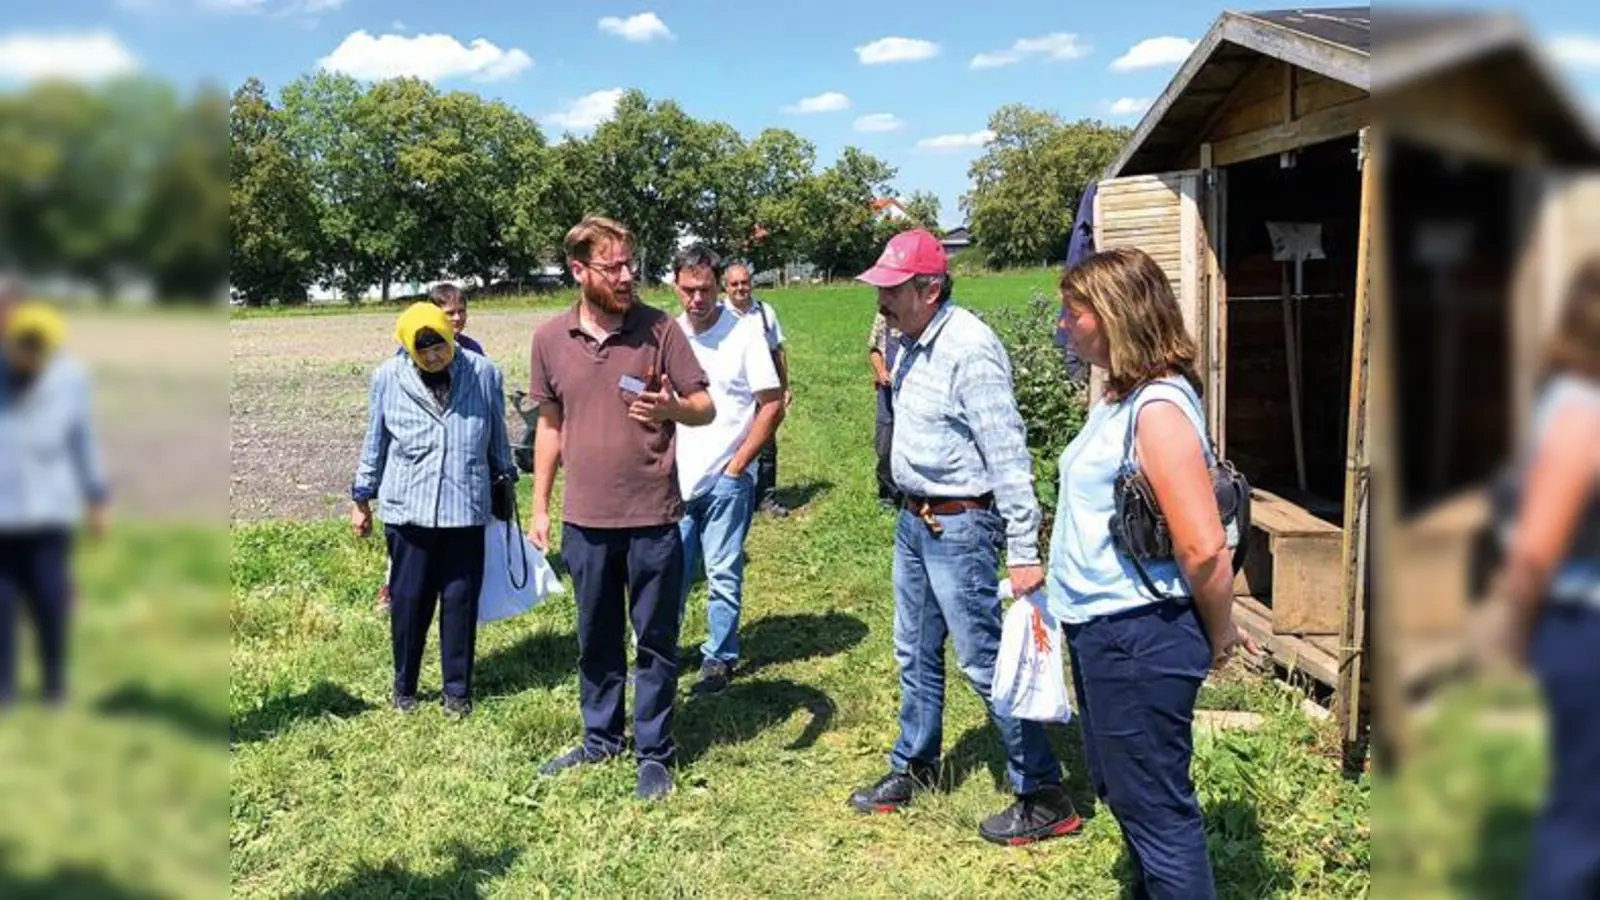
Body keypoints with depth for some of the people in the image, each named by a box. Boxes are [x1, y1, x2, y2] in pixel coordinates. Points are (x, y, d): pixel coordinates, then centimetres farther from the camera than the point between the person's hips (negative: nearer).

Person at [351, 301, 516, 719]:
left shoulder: (483, 373, -2)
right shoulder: (388, 378, -1)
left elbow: (498, 438, 11)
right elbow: (375, 442, 10)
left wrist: (505, 481, 18)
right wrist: (362, 499, 14)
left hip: (466, 509, 0)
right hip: (408, 509, 0)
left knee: (461, 600, 5)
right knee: (408, 601, 6)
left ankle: (457, 690, 19)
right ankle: (404, 687, 24)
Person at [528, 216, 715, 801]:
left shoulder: (659, 329, -7)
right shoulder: (550, 340, 1)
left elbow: (705, 408, -4)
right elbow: (550, 425, 11)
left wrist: (670, 408, -27)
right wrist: (540, 506, 10)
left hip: (652, 518, -3)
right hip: (585, 521, 3)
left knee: (656, 641, 8)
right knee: (596, 639, 17)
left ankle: (653, 753, 23)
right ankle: (600, 739, 35)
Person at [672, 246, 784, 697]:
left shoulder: (745, 332, -7)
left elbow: (772, 406, -7)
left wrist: (737, 465, -8)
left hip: (726, 480, -3)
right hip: (675, 480, 4)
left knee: (723, 576, 5)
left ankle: (719, 660, 18)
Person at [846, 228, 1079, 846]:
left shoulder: (969, 349, -21)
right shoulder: (913, 344, 7)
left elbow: (1008, 456, -24)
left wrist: (1023, 552, -25)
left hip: (960, 525, -9)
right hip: (914, 518, 9)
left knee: (984, 662, -3)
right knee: (915, 653, 20)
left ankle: (1045, 798, 10)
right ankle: (915, 766, 37)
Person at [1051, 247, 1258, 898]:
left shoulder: (1158, 410, -22)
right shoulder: (1117, 399, 7)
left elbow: (1204, 547, -24)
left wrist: (1219, 638, -11)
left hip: (1137, 639, -10)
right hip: (1097, 629, 10)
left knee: (1157, 807, 5)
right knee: (1122, 791, 24)